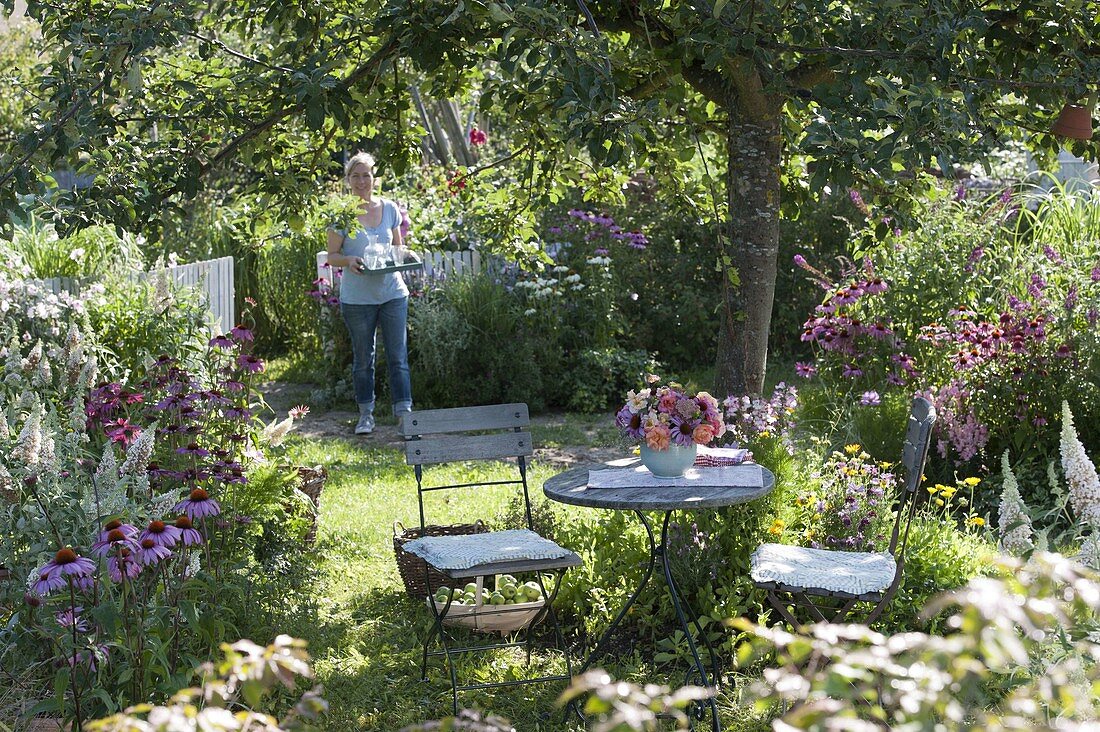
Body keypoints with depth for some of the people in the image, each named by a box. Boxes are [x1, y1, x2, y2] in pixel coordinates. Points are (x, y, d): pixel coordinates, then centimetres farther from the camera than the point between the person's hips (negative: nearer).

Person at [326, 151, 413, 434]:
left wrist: (401, 256, -8)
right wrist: (349, 260, -22)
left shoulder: (389, 208, 5)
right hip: (357, 297, -2)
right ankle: (366, 414, 20)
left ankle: (404, 413, 1)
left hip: (392, 292, 2)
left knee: (398, 356, -2)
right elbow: (332, 256, -1)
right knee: (363, 359, 8)